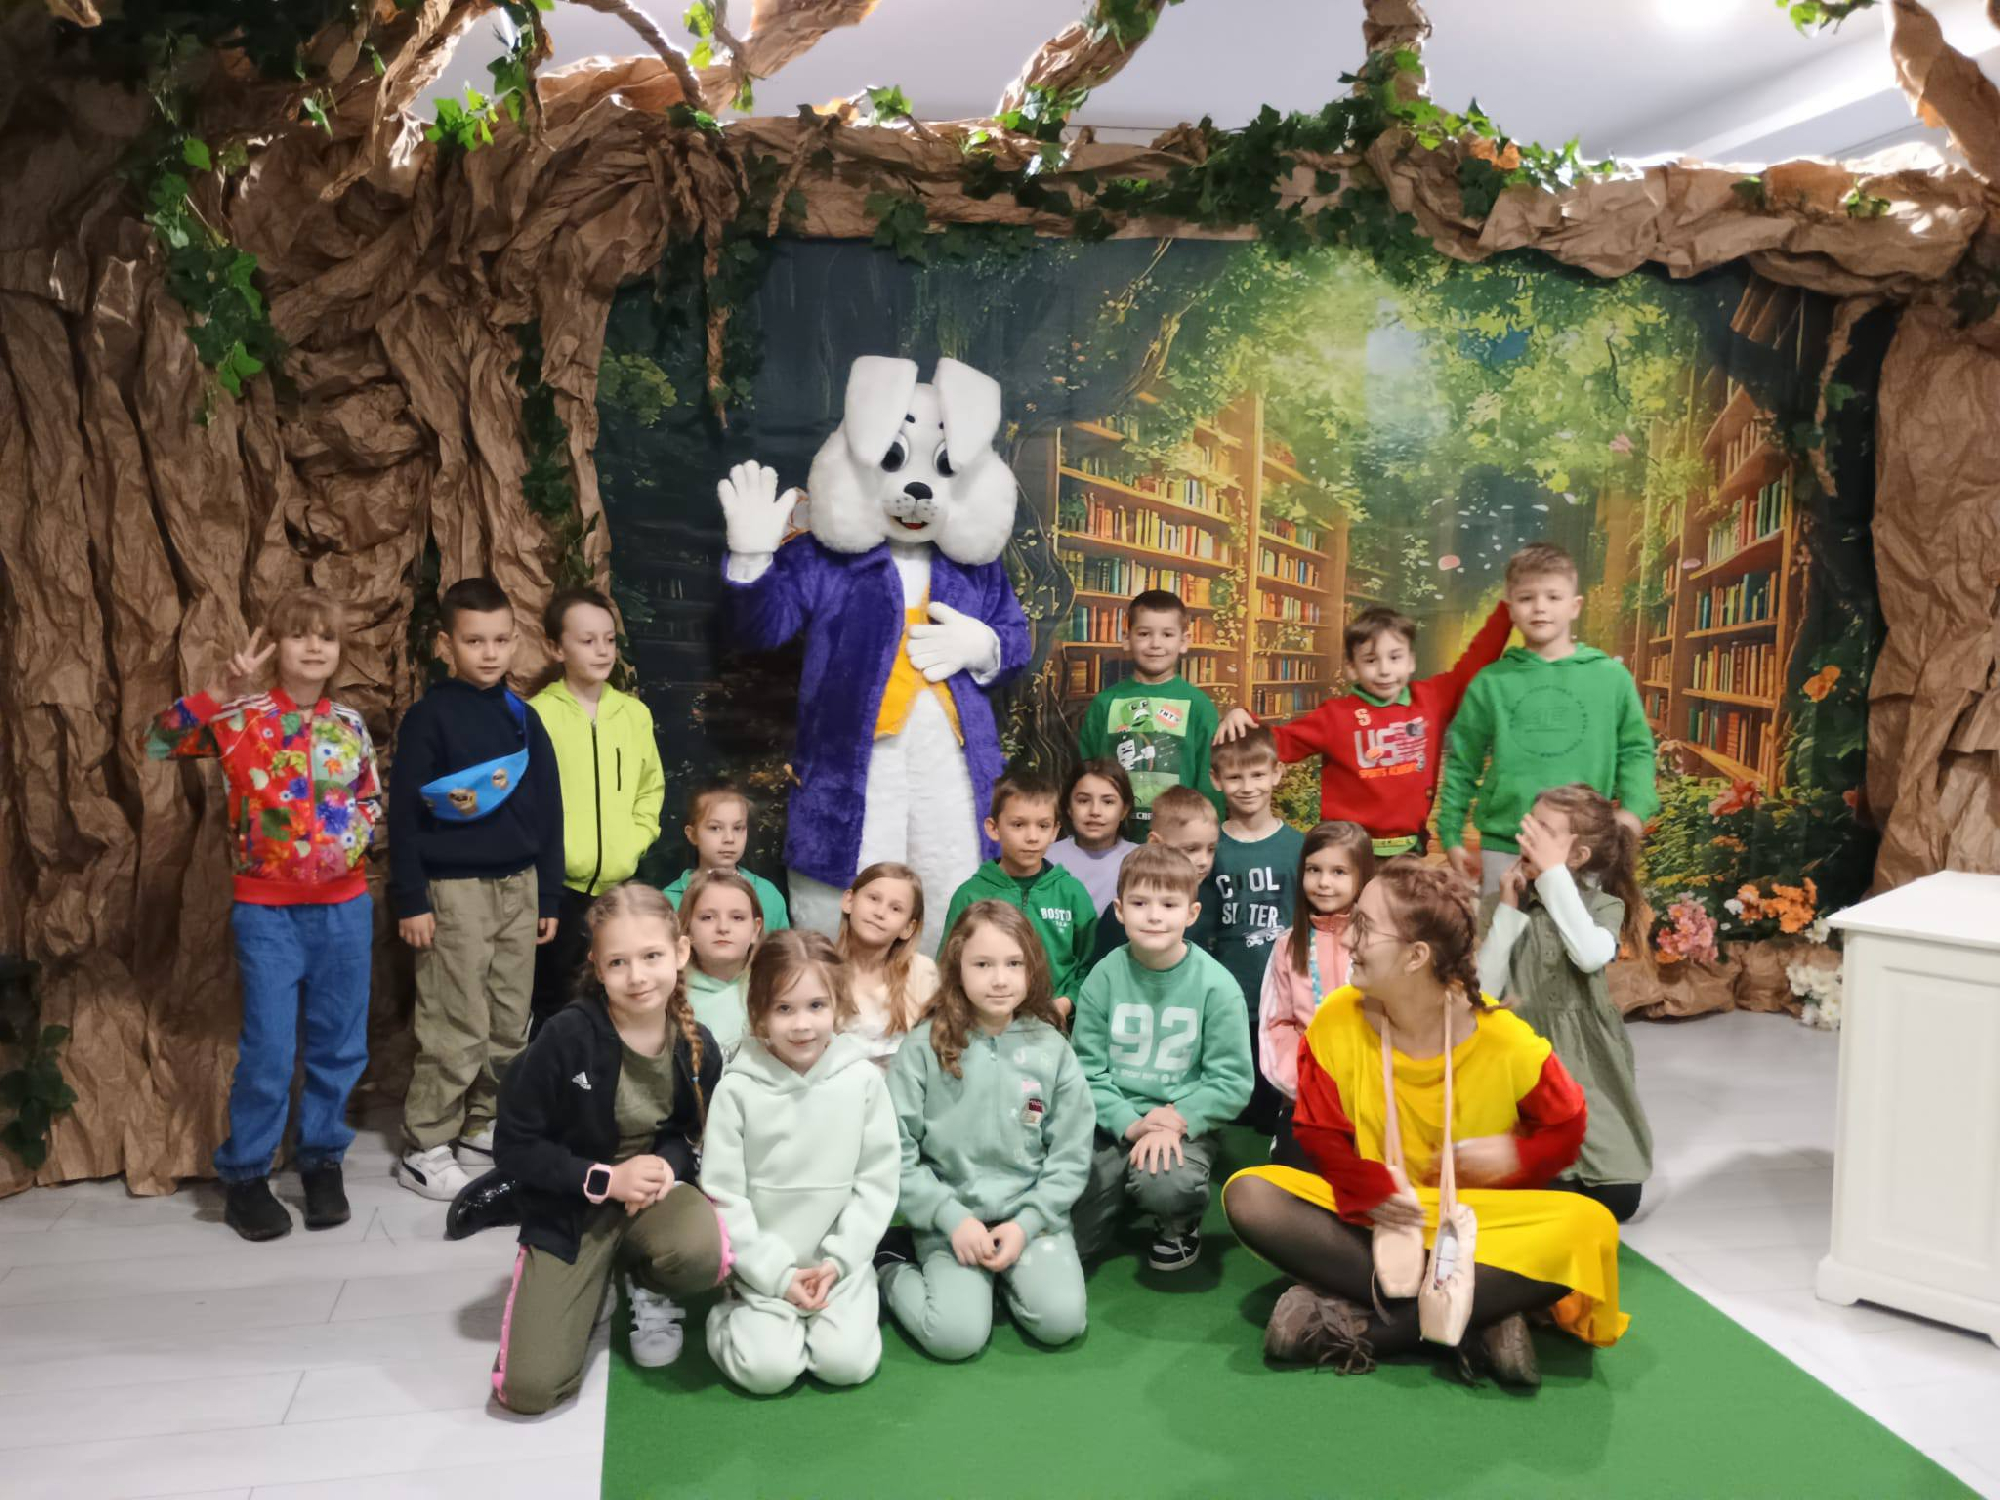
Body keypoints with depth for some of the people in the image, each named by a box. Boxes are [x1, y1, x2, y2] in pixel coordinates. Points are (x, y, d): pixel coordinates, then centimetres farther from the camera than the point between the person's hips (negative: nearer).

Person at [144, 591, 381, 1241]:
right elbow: (158, 743, -16)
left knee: (339, 1043, 10)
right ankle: (245, 1176, 19)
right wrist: (221, 694, -25)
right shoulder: (240, 717, -4)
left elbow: (372, 801, 14)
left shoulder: (349, 724, 5)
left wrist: (356, 841, -6)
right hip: (267, 911, -3)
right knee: (268, 1049, 1)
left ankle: (322, 1159, 28)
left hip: (344, 907, 3)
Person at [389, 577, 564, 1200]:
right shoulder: (428, 716, -7)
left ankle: (483, 1125, 28)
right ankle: (424, 1150, 10)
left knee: (510, 1025, 11)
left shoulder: (523, 718, 8)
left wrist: (549, 895, 12)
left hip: (518, 885, 5)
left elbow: (548, 810, 12)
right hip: (454, 889, -5)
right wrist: (410, 900, -11)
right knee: (457, 1030, -3)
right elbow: (403, 813, -9)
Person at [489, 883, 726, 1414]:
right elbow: (513, 1146, -14)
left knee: (704, 1252, -34)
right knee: (529, 1389, -13)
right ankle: (591, 1285, 19)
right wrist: (607, 1179, -21)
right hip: (570, 1209, -2)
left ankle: (648, 1288, 5)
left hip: (653, 1188, 2)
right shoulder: (567, 1036, -21)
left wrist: (668, 1164, -15)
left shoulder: (698, 1047, -10)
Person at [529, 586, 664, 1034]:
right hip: (557, 883, -4)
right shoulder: (537, 714, -6)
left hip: (618, 883, 4)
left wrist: (633, 844, 3)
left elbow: (651, 787, 13)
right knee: (552, 995, 5)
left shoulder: (635, 713, 7)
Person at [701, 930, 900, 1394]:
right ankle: (731, 1316, 14)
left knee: (846, 1362, -14)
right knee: (768, 1368, -16)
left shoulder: (863, 1080, -7)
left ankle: (845, 1304, 16)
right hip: (763, 1266, -1)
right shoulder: (737, 1088, -10)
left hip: (839, 1259, 1)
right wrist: (777, 1273, -11)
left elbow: (878, 1180, -3)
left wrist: (838, 1260, -10)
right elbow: (723, 1195, -8)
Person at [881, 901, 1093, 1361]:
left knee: (1060, 1320, -21)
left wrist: (1025, 1224, -10)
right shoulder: (925, 1046, -7)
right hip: (950, 1219, -2)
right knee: (957, 1335, -21)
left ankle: (1011, 1276, 11)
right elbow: (896, 1151, -7)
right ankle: (892, 1273, 8)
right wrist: (953, 1218, -13)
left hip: (1033, 1217, 2)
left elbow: (1070, 1155, 1)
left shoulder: (1050, 1048, -1)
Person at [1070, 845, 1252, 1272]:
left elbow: (1232, 1081, -8)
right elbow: (1087, 1069, -4)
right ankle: (1124, 1191, 24)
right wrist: (1129, 1124, -19)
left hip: (1186, 1125, -2)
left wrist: (1177, 1120, -21)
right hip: (1114, 1122, 2)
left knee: (1165, 1187, -34)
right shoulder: (1105, 977, -4)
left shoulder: (1216, 985, -8)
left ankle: (1180, 1224, 3)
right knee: (1070, 1240, -8)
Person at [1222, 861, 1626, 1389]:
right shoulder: (1338, 1020, -12)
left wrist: (1516, 1155, -19)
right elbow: (1320, 1134, -5)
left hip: (1476, 1223, -1)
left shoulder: (1504, 1041, -14)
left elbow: (1565, 1126, 2)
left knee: (1588, 1226, -30)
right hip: (1368, 1217, 1)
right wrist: (1370, 1190, -23)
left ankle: (1355, 1326, -30)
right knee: (1248, 1195, -25)